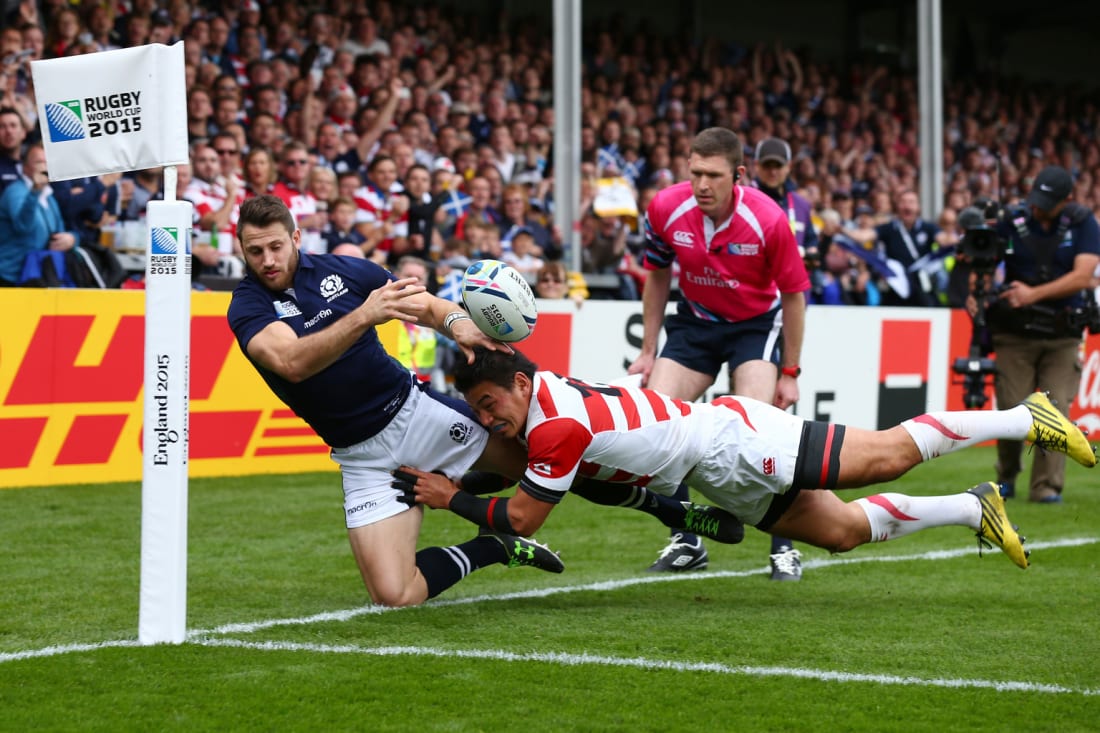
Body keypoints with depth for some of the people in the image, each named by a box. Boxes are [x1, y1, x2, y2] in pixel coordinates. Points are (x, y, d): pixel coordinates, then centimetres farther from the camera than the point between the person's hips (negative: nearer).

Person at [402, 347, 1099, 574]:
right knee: (845, 531, 12)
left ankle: (1029, 418, 5)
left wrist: (452, 498, -12)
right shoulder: (548, 389, 2)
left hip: (727, 441, -8)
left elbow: (522, 518, -18)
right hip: (724, 478, 8)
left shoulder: (557, 423, -24)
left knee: (886, 455, -6)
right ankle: (974, 509, 24)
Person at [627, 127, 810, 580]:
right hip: (694, 321, 4)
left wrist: (789, 373, -11)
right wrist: (648, 351, 3)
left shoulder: (768, 220, -27)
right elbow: (658, 278, 2)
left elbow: (793, 295, -13)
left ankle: (784, 548, -7)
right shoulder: (665, 209, -18)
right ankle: (687, 543, 5)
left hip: (756, 322, -4)